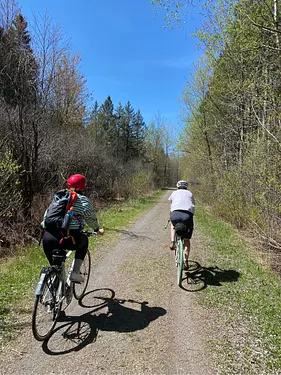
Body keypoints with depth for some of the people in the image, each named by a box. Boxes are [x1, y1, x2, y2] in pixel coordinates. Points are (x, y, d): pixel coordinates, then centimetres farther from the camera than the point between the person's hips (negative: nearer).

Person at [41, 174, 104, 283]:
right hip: (69, 239, -3)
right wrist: (97, 230, 29)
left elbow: (47, 213, 24)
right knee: (84, 241, 28)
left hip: (49, 239, 3)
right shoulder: (84, 201, 4)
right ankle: (75, 273, 21)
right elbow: (91, 218, 11)